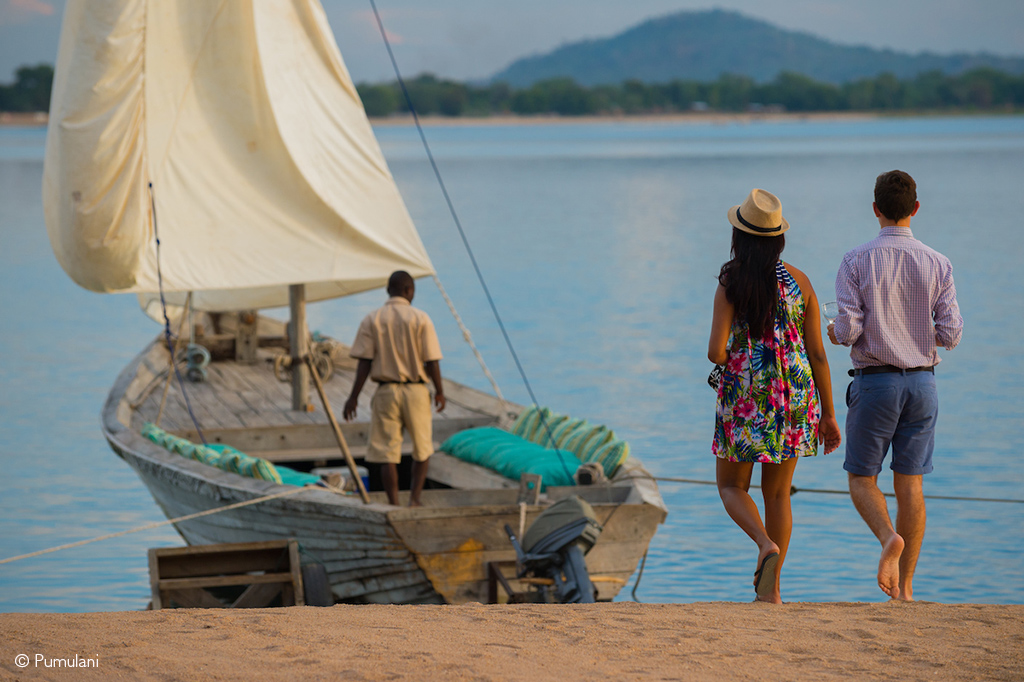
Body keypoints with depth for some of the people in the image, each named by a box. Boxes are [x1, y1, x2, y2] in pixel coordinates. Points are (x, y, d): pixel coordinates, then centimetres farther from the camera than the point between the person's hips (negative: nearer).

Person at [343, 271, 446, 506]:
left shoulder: (372, 320, -1)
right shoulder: (420, 319, -4)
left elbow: (364, 362, -5)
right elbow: (431, 361, -6)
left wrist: (354, 396, -1)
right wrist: (439, 391, 7)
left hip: (386, 391, 1)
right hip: (416, 390, -1)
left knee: (387, 453, 4)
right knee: (422, 450, 16)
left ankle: (394, 505, 2)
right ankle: (414, 499, 12)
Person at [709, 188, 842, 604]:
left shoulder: (731, 285, -10)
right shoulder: (799, 282, -1)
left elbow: (716, 353, -15)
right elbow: (817, 354, 0)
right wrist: (828, 414, 7)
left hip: (745, 397, -3)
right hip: (795, 397, 3)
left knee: (731, 486, 14)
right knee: (778, 493, 13)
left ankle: (767, 545, -15)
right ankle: (771, 589, 13)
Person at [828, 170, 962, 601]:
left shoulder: (857, 262, -7)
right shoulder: (937, 265, -1)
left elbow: (849, 329, -13)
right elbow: (950, 335, -3)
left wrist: (836, 334, 11)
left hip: (874, 382, -2)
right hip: (922, 382, 2)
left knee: (861, 479, 10)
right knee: (910, 485, 8)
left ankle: (889, 538, -21)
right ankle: (904, 589, 8)